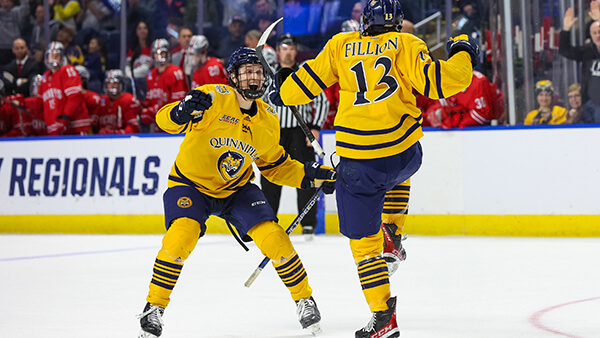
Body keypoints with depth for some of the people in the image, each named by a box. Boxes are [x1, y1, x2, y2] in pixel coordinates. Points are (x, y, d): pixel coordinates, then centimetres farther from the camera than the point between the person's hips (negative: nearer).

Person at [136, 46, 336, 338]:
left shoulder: (267, 120, -3)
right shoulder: (213, 98, -21)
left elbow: (274, 165, 10)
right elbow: (165, 121, -27)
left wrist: (309, 174, -3)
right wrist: (182, 111, -49)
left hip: (236, 189, 4)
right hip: (190, 183, -4)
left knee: (273, 237, -12)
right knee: (181, 236, -28)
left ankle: (304, 299, 11)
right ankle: (154, 307, -11)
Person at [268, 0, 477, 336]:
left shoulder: (340, 45, 10)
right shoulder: (405, 45, 4)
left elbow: (305, 84, 13)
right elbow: (438, 82, -6)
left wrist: (281, 90, 34)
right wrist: (462, 53, 11)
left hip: (357, 163, -1)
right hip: (405, 155, 1)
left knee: (364, 240, 7)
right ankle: (393, 239, 31)